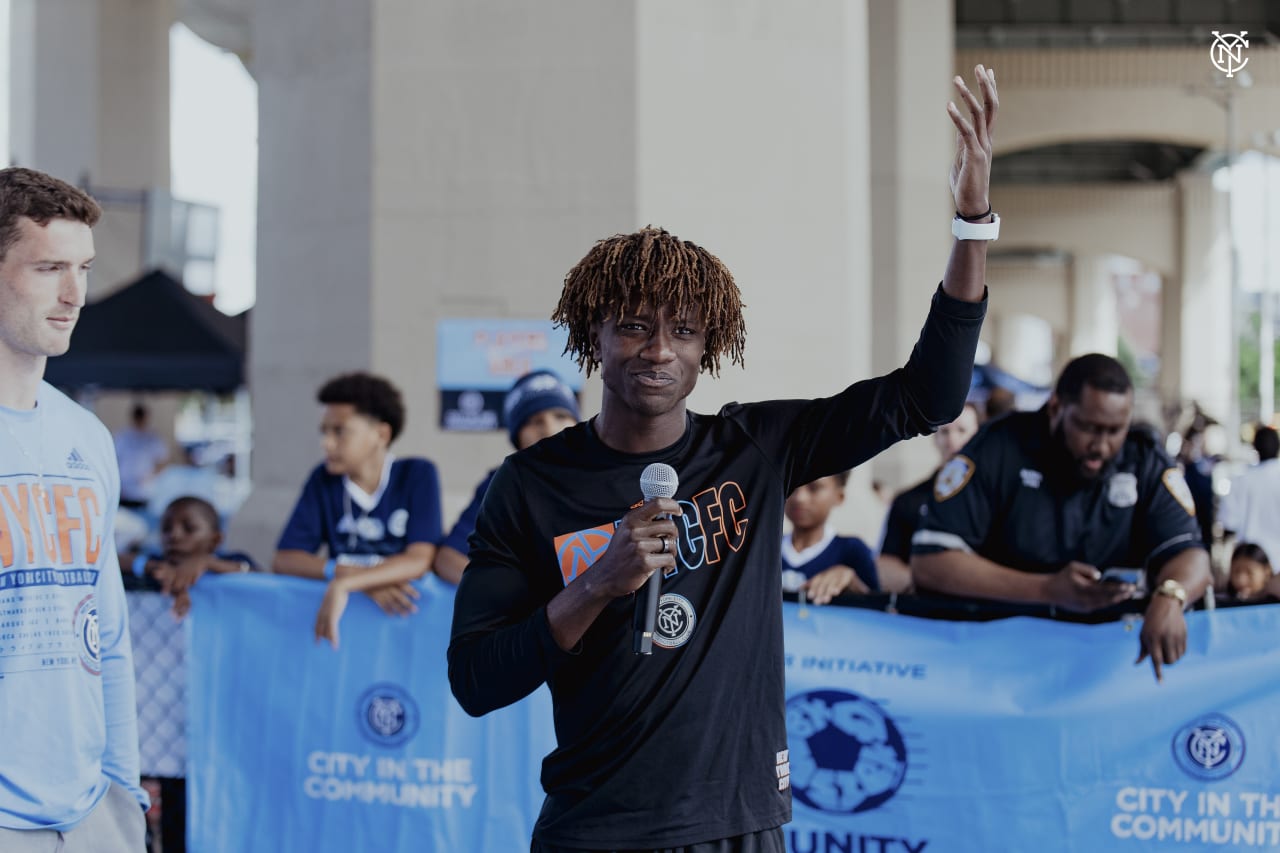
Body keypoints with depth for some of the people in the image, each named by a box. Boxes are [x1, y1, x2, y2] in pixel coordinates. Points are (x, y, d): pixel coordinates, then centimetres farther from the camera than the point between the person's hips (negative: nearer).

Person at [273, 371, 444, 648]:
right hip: (344, 608, 2)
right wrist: (353, 576, -20)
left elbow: (419, 560, -14)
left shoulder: (418, 476, -3)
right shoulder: (323, 480, 4)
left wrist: (344, 584, -26)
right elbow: (284, 560, -3)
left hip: (405, 610, -2)